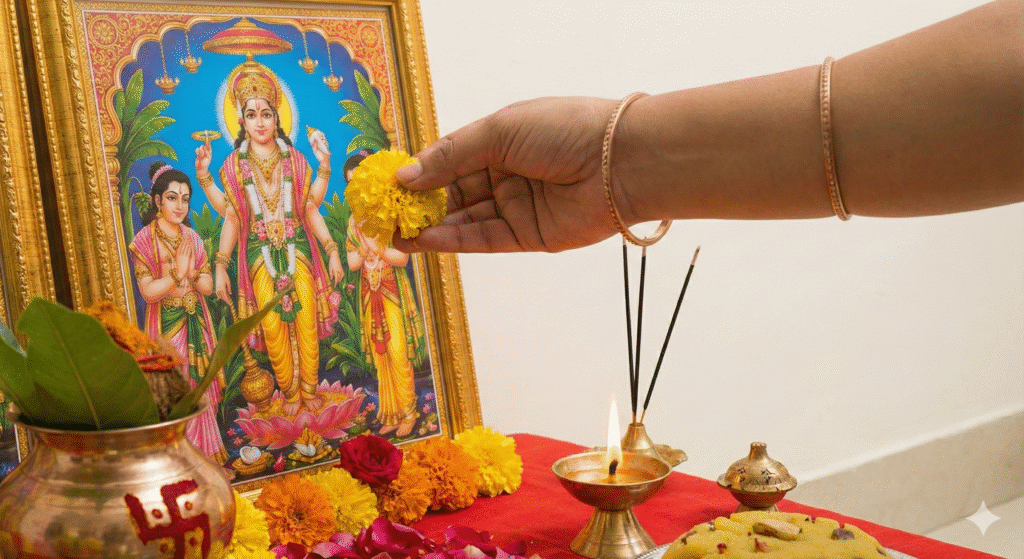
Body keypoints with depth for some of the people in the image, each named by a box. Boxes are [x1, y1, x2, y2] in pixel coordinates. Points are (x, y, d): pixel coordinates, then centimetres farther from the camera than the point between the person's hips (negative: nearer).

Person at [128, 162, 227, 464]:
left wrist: (187, 272, -16)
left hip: (196, 322, 5)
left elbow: (207, 285, 2)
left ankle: (203, 448, 19)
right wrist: (178, 272, -22)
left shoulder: (191, 237, 7)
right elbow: (148, 291, -15)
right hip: (166, 325, -5)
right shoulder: (144, 240, -8)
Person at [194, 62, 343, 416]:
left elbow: (311, 210, 6)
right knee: (272, 324, -7)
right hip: (260, 253, 0)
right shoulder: (234, 165, 6)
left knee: (306, 319, -6)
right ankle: (289, 391, 9)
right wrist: (220, 267, -4)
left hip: (297, 247, 0)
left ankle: (310, 389, 9)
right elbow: (231, 218, 3)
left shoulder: (295, 160, 7)